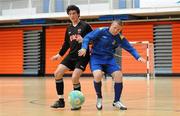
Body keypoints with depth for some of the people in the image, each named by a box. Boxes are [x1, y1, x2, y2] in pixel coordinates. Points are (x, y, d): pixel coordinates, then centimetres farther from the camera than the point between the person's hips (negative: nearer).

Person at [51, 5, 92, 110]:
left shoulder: (85, 26, -6)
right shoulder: (69, 28, 12)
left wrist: (83, 40, -23)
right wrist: (59, 54, 20)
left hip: (82, 56, -6)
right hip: (71, 55, 7)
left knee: (75, 78, -20)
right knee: (58, 73, -7)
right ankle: (61, 101, 4)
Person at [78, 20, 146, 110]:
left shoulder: (120, 38, -2)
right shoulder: (101, 31, -12)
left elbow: (130, 48, 2)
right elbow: (87, 37, -10)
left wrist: (138, 57, -12)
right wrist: (84, 48, -26)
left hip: (109, 59, 3)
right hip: (96, 57, -3)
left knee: (118, 75, -16)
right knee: (98, 75, -29)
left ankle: (116, 101, 5)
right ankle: (99, 98, -1)